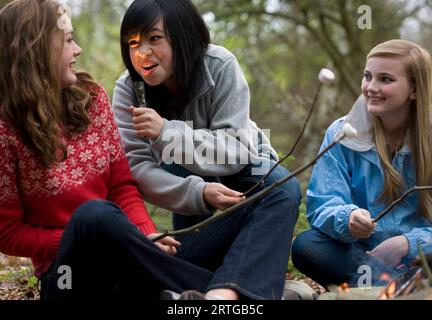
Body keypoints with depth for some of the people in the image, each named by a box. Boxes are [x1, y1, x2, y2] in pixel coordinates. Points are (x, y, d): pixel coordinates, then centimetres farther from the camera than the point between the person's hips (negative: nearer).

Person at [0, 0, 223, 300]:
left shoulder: (90, 96, 3)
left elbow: (122, 185, 6)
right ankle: (217, 289, -28)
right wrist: (83, 241, -17)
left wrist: (146, 235, -13)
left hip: (119, 264, 3)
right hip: (65, 268, -3)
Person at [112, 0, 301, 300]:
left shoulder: (220, 66, -23)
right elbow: (137, 167, -24)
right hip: (187, 179, 3)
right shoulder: (128, 89, -18)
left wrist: (166, 132, -40)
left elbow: (236, 150, -26)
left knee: (282, 189, -36)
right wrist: (198, 193, -42)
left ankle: (224, 292, -51)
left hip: (240, 169, -2)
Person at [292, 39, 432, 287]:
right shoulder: (342, 134, 3)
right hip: (358, 253, 2)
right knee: (305, 246, -30)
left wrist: (408, 243, -21)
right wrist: (347, 219, -29)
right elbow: (322, 207, -7)